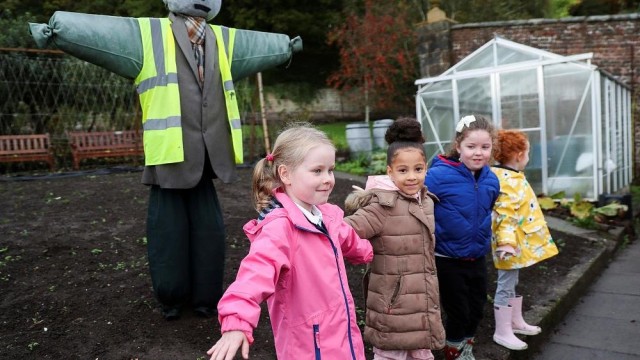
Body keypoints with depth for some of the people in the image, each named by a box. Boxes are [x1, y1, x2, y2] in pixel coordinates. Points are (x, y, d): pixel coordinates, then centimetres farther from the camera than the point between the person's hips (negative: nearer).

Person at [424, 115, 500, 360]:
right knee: (457, 312, 8)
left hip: (477, 258, 6)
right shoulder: (438, 176, -24)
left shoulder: (491, 180, -3)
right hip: (447, 260, -6)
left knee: (476, 309, 20)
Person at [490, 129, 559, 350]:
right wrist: (506, 242, -38)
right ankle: (502, 332, 9)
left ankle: (516, 321, 37)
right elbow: (505, 216, -31)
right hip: (512, 243, -11)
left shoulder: (512, 177, 11)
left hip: (519, 241, 11)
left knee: (512, 282, 21)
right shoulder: (507, 181, -24)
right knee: (506, 285, -1)